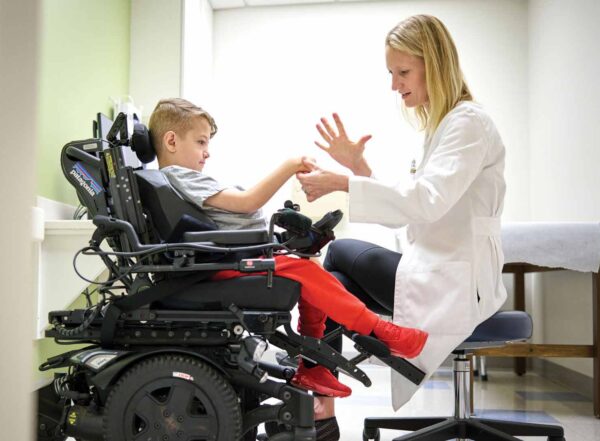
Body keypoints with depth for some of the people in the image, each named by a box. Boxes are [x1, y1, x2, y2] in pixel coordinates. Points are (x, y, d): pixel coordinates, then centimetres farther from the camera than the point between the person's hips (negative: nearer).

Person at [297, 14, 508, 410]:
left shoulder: (469, 122, -13)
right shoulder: (441, 125, 16)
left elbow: (427, 201, -29)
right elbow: (403, 211, 13)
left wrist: (342, 183, -33)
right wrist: (358, 165, 0)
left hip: (454, 282, -9)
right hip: (438, 271, 9)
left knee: (340, 253, 3)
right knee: (335, 283, 8)